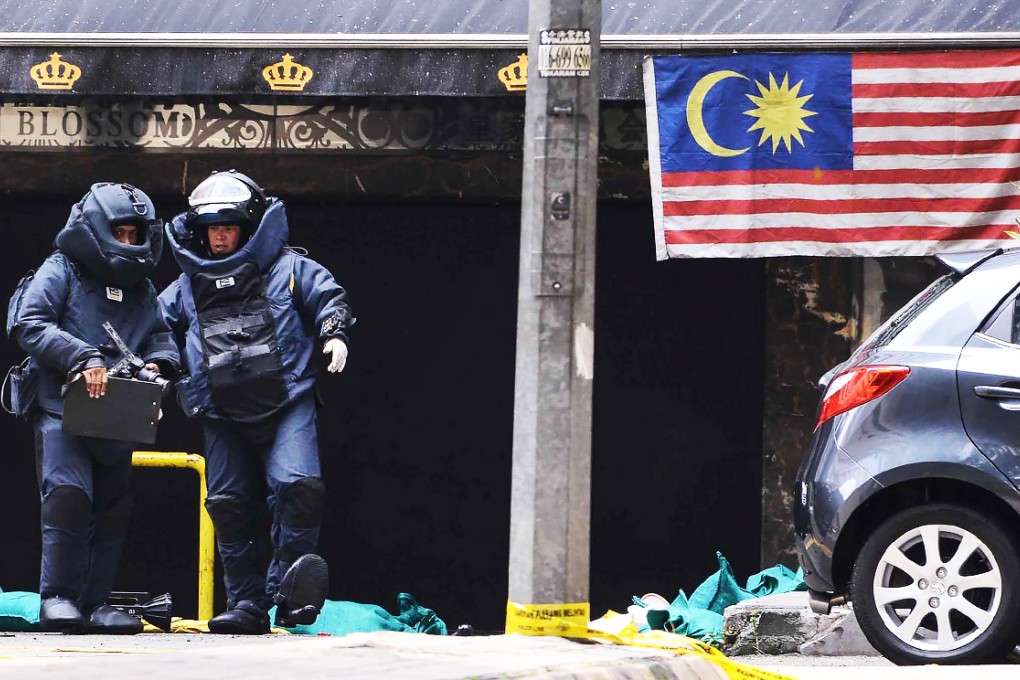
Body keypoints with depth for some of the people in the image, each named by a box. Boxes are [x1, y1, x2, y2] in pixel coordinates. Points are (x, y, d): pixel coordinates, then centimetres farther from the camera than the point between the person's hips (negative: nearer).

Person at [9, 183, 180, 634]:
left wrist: (158, 362, -7)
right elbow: (28, 325, -9)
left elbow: (161, 336, 18)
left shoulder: (142, 288, 20)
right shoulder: (62, 271, 2)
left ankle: (94, 603, 12)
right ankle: (57, 597, -16)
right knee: (68, 495, -20)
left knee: (112, 510, 6)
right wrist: (82, 359, -21)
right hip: (62, 408, -6)